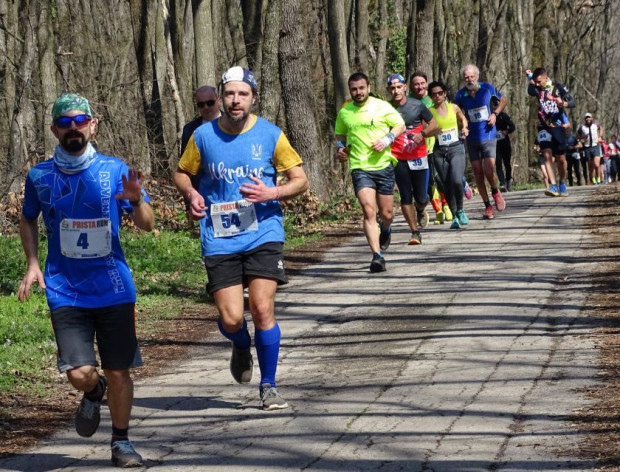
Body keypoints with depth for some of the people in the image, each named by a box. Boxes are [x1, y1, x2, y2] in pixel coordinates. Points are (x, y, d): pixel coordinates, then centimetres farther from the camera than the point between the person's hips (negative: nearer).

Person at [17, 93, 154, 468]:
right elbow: (28, 220, 20)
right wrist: (33, 264, 5)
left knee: (118, 373, 3)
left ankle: (121, 443, 24)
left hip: (114, 290, 0)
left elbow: (147, 225, 0)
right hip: (65, 292, 0)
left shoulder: (114, 170, -1)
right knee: (80, 373, -12)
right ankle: (94, 393, 24)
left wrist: (136, 201, -22)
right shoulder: (40, 176, 2)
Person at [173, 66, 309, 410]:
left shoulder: (270, 135, -1)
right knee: (230, 319, -7)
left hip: (263, 235, -1)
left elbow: (300, 179, 5)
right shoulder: (203, 136, 2)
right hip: (219, 240, 1)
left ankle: (268, 386, 5)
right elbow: (181, 173, 16)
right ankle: (242, 347, 32)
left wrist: (271, 193, -14)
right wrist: (191, 194, -6)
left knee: (262, 308, -12)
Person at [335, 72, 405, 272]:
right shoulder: (344, 112, 6)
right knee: (369, 211, -17)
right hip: (360, 168, 0)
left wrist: (387, 139, -11)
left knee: (386, 214, 9)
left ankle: (385, 230, 47)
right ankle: (377, 255, -19)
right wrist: (340, 147, 0)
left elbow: (400, 125, 6)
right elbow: (340, 135, 21)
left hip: (383, 165, 0)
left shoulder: (382, 106, -1)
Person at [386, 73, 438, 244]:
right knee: (405, 196, -3)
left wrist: (422, 133, -14)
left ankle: (420, 211, 38)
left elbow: (433, 125, 4)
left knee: (421, 198, 2)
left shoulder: (417, 105, -4)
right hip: (398, 159, 0)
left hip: (418, 156, 0)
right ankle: (415, 232, 7)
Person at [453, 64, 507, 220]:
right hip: (472, 139, 2)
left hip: (489, 136, -2)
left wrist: (495, 114, -6)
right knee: (478, 174, 5)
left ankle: (495, 192, 16)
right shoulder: (461, 95, -3)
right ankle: (487, 207, 16)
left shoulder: (488, 89, -6)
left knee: (488, 170, -16)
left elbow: (503, 100, 10)